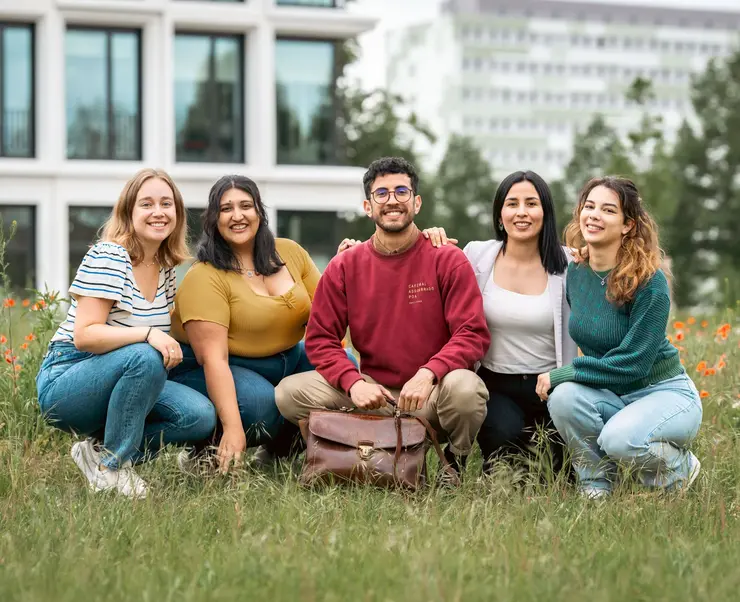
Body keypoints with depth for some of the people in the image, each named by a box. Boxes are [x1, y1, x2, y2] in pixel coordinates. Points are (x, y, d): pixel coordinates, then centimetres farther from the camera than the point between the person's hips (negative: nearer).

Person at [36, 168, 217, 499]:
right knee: (145, 358, -36)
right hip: (64, 382, -7)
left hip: (119, 381, 7)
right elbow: (84, 336, -26)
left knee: (200, 416, -14)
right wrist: (147, 335, -36)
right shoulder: (106, 258, -16)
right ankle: (112, 465, -17)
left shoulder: (167, 268, 8)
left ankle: (99, 452, 0)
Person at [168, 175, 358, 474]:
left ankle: (278, 451, 1)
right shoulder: (205, 277, -19)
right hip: (210, 372, -7)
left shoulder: (290, 253, 0)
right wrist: (233, 428, -36)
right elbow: (213, 358, -26)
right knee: (260, 401, -36)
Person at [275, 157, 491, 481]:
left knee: (463, 388, -37)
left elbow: (473, 334, -10)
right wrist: (354, 383, -16)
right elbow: (320, 339, 3)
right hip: (373, 393, 2)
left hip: (431, 395, -2)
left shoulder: (448, 260, -3)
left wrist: (428, 374, -28)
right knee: (289, 393, -18)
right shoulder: (344, 267, 5)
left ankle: (455, 464, -3)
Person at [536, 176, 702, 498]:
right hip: (609, 395, 5)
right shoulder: (575, 273, -1)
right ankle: (596, 485, -4)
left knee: (620, 439, -35)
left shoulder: (649, 282, -19)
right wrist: (559, 380, -3)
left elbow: (633, 363, -22)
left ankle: (680, 467, 0)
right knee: (564, 396, -28)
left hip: (664, 392, -5)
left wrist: (561, 374, -20)